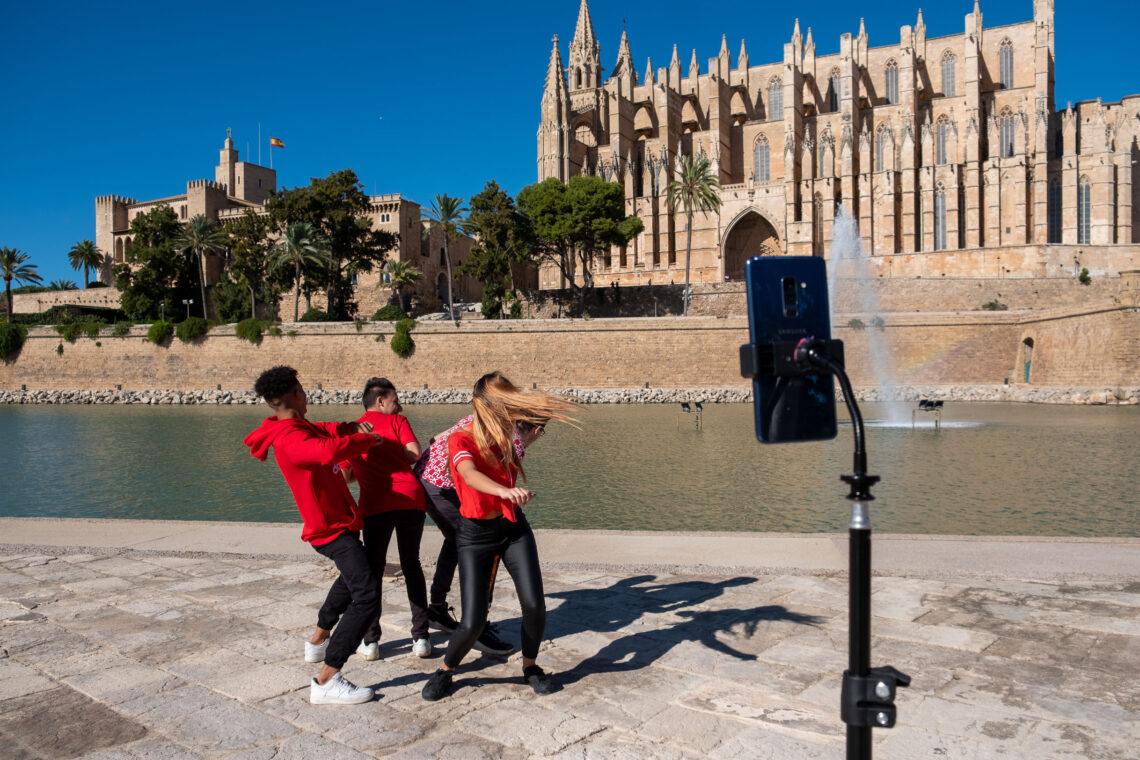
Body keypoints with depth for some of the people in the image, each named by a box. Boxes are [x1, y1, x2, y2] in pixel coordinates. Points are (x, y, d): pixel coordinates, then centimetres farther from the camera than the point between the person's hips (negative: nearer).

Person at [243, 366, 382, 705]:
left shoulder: (297, 428, 6)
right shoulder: (288, 439, -24)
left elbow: (322, 432, 23)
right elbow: (329, 451, -41)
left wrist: (351, 427, 3)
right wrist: (366, 439, -24)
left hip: (336, 522, 11)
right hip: (333, 528, -11)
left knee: (351, 578, 34)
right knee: (366, 597, -20)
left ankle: (318, 642, 47)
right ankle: (326, 682, -20)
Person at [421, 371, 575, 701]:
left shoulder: (504, 438, 1)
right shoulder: (461, 440, -18)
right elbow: (470, 475, -40)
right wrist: (503, 491, -58)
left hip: (514, 528, 5)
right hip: (476, 535, -4)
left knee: (534, 604, -11)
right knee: (472, 623, -11)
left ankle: (530, 667, 18)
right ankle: (444, 671, 20)